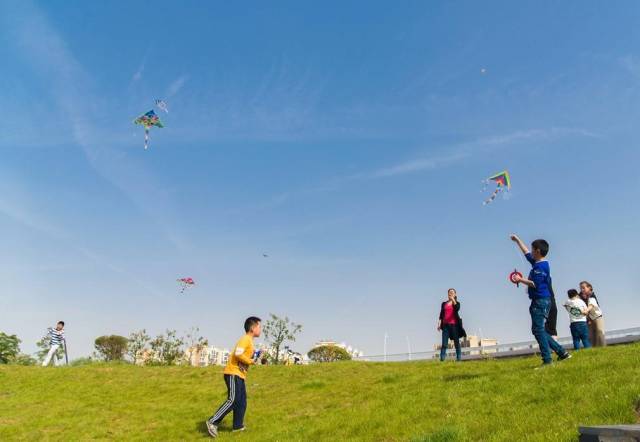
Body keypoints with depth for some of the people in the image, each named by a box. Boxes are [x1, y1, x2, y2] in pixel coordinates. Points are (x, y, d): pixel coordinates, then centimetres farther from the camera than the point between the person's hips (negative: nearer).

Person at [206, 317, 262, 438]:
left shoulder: (249, 341, 18)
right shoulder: (245, 339, -13)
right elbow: (238, 354, -25)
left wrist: (253, 359, 5)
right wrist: (251, 361, -14)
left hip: (239, 374, 10)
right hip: (233, 373, -10)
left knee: (242, 401, 12)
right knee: (232, 400, -13)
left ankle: (238, 425, 19)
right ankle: (213, 422, -11)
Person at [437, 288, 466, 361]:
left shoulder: (457, 303, 9)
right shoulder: (444, 304, 15)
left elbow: (457, 309, -15)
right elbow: (441, 314, 12)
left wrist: (453, 299, -19)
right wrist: (439, 324, 3)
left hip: (454, 324, -1)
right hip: (446, 325, 1)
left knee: (456, 342, 1)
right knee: (444, 343, -6)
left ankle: (459, 358, 5)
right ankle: (442, 358, -9)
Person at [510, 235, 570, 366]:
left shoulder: (541, 266, -14)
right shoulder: (536, 262, 14)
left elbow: (535, 284, -20)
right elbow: (526, 253, 31)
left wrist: (520, 280, -9)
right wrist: (517, 240, 38)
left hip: (541, 301, -10)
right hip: (538, 301, 10)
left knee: (538, 329, -10)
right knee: (539, 330, 13)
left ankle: (547, 359, -10)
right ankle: (561, 352, 16)